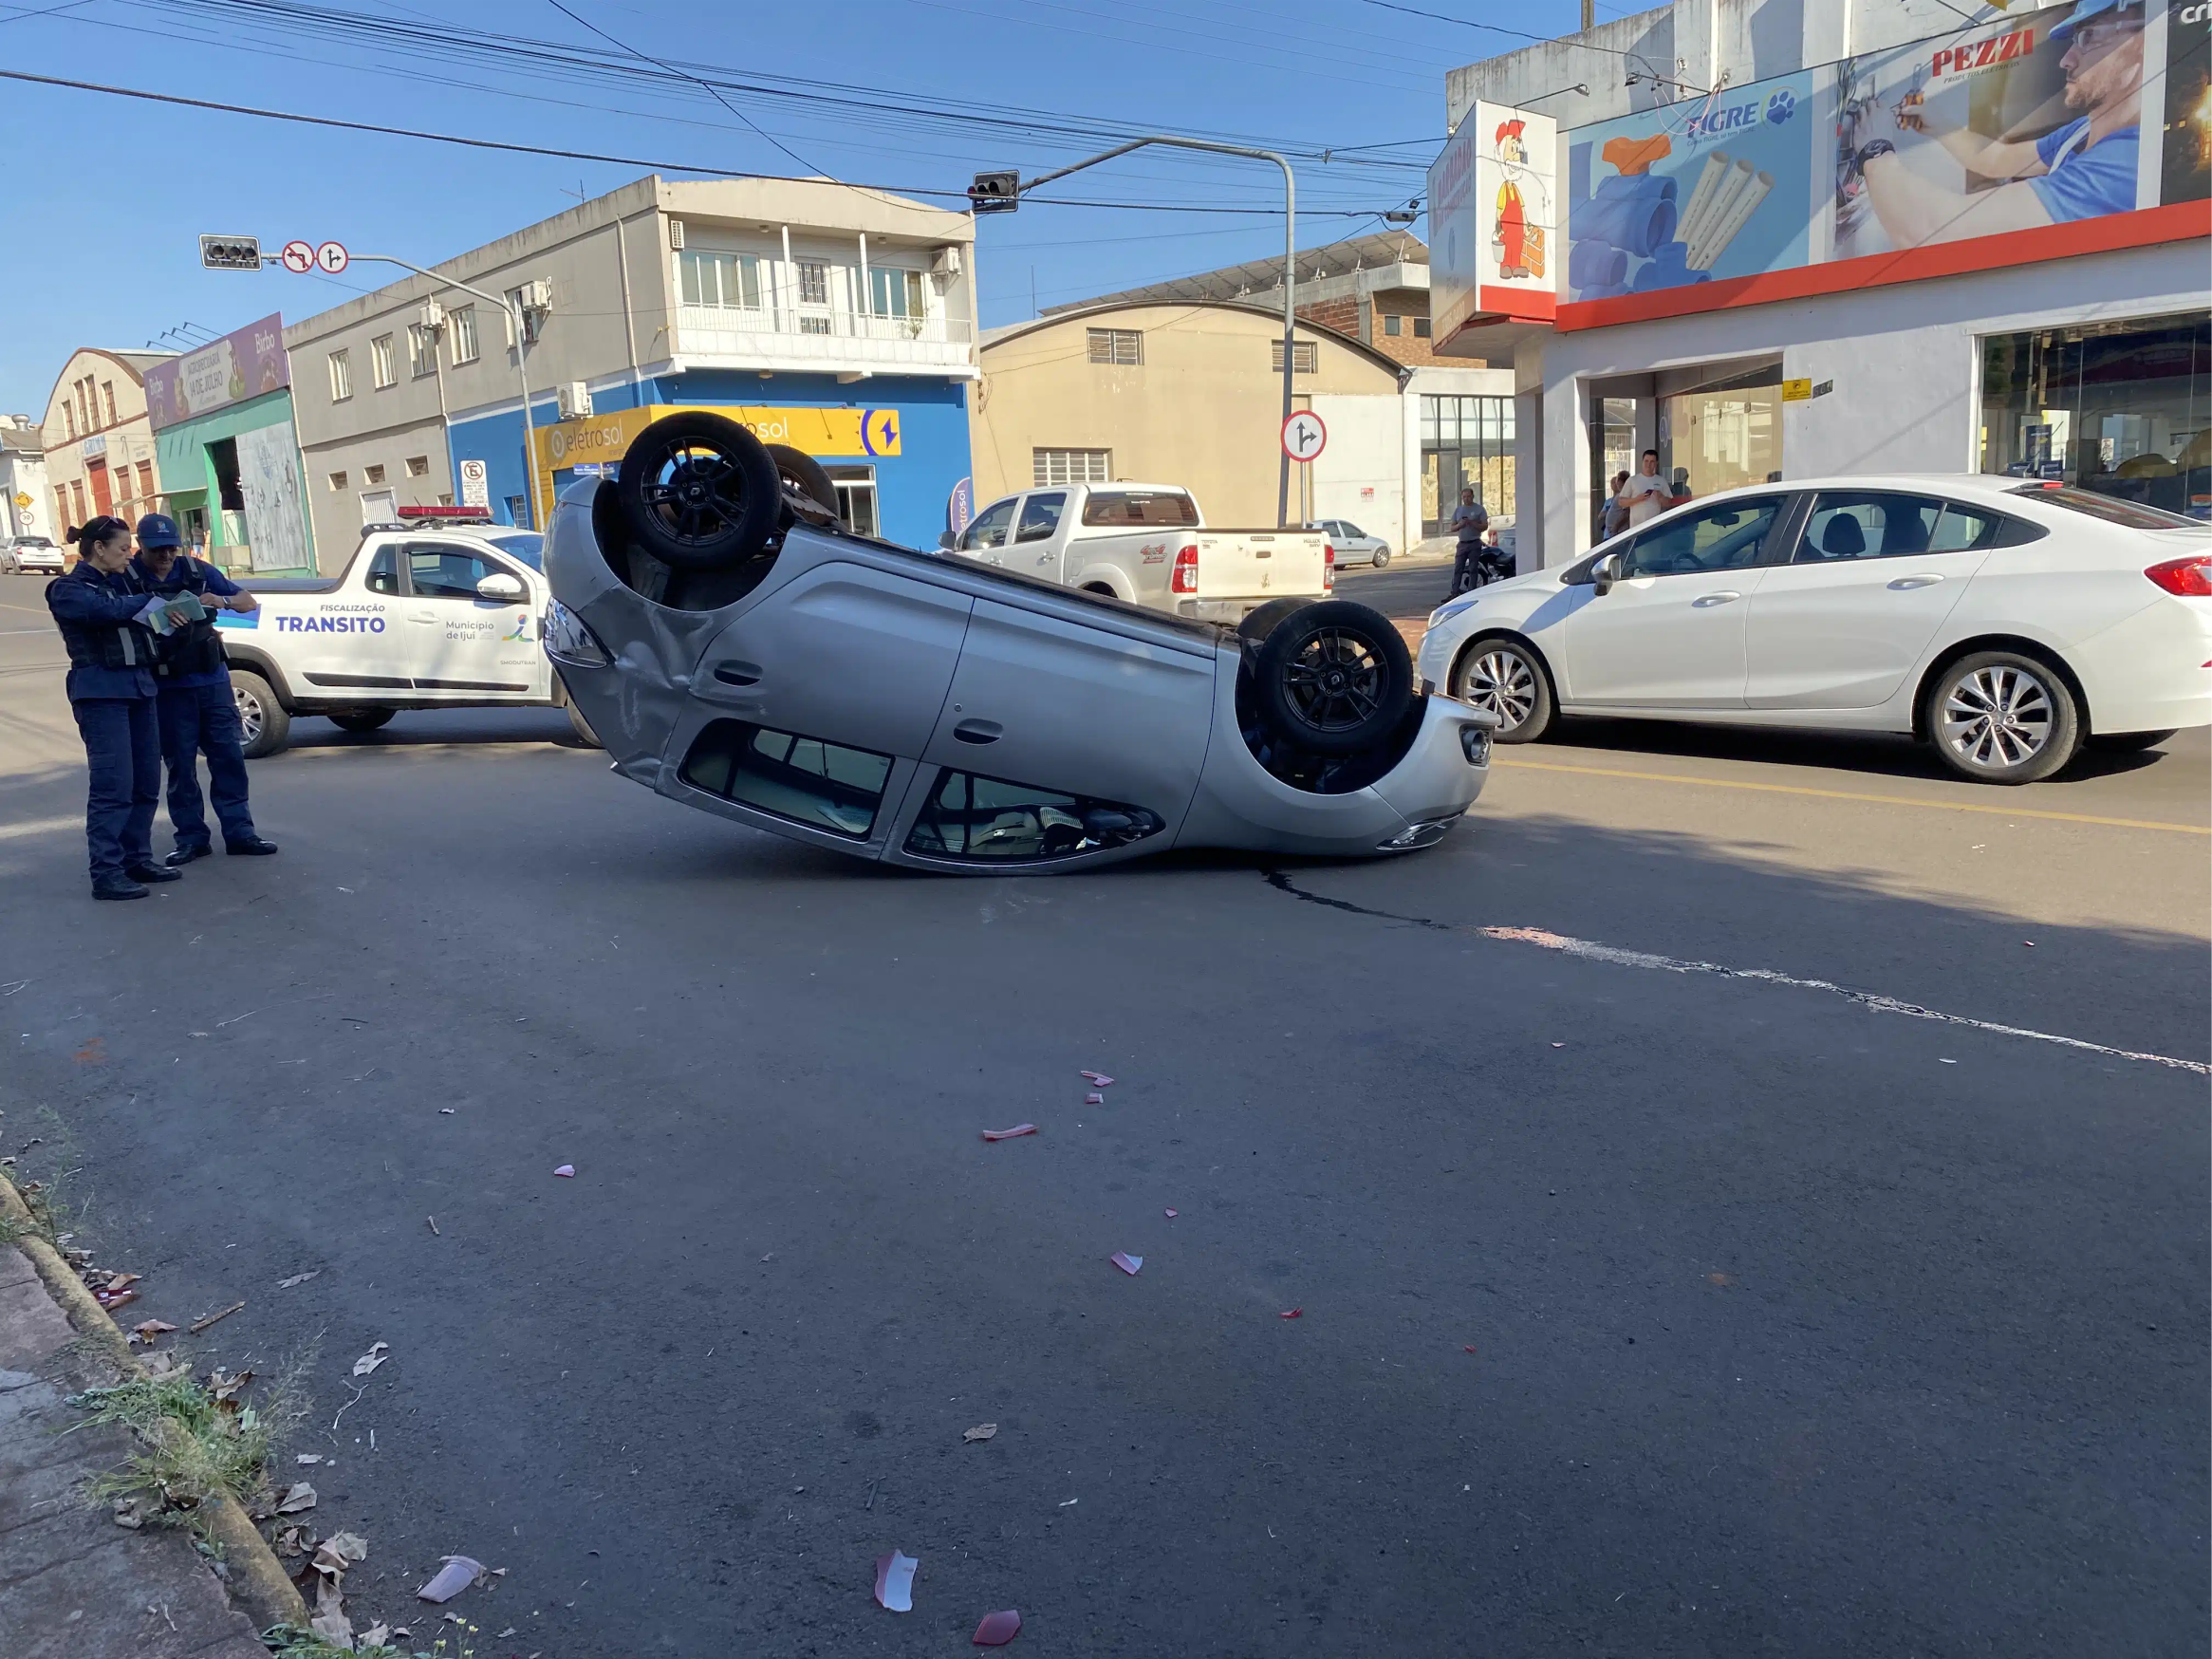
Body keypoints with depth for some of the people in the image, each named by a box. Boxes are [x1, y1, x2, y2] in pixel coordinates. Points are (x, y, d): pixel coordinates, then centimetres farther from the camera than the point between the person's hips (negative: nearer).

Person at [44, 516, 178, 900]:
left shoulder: (124, 580, 19)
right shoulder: (68, 589, -4)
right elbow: (109, 609, -21)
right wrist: (162, 603, -26)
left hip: (138, 688, 7)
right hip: (101, 692, -7)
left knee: (146, 783, 9)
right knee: (113, 785, -11)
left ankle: (137, 858, 19)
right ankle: (106, 875, -9)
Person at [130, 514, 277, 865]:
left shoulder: (197, 570, 5)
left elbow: (249, 603, 7)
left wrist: (221, 601, -14)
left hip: (212, 679, 2)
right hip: (166, 688, -2)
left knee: (228, 756, 3)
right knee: (179, 764, 4)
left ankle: (239, 832, 10)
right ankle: (191, 837, 12)